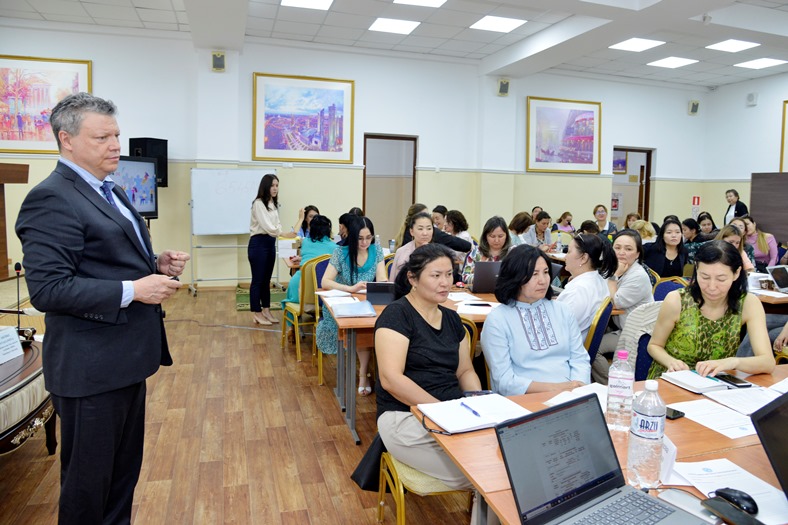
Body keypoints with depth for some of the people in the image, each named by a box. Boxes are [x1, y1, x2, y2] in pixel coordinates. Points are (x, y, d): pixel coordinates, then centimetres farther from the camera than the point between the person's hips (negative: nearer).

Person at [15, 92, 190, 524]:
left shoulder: (109, 193, 13)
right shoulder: (51, 199, -16)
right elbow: (46, 289, -23)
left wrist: (157, 264, 3)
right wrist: (133, 290, -25)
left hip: (125, 358, 9)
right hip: (91, 368, -9)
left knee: (124, 472, 22)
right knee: (88, 480, 11)